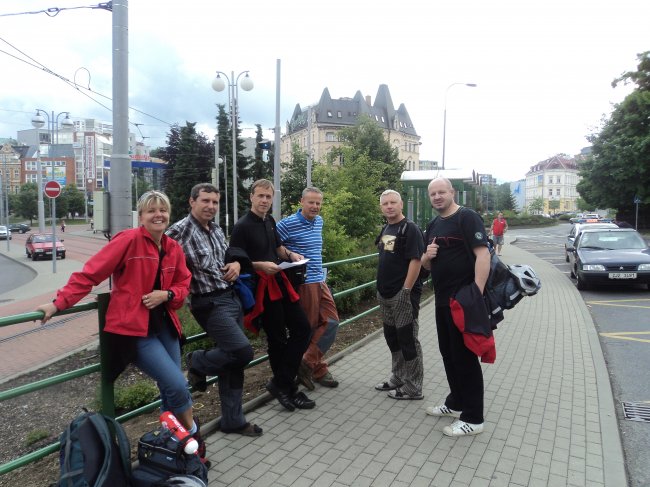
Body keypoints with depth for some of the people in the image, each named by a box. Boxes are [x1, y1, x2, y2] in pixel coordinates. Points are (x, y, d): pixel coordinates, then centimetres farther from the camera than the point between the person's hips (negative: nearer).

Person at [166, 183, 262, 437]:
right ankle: (197, 363, 14)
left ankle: (233, 420, 24)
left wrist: (236, 263, 4)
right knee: (242, 351, -15)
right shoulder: (180, 230, -12)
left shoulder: (216, 229, 11)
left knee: (232, 359, 11)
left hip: (232, 298, 8)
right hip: (210, 303, -8)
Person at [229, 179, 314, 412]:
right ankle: (287, 388, 20)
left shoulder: (270, 222, 12)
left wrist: (291, 254, 4)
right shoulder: (242, 226, -12)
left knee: (302, 328, 9)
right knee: (277, 339, 2)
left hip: (279, 283, 8)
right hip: (261, 288, -8)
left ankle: (280, 383, 19)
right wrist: (261, 266, -25)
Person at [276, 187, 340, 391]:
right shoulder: (288, 224, -13)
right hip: (303, 283, -8)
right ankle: (317, 370, 18)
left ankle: (307, 364, 15)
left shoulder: (319, 221, 12)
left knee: (331, 322, 6)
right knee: (309, 328, 2)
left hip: (320, 281, 8)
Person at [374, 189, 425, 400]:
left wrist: (407, 290, -22)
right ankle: (397, 377, 31)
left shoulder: (410, 229, -12)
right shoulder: (385, 230, 14)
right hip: (385, 294, 9)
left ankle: (413, 387, 11)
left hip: (402, 294, -9)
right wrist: (381, 287, 17)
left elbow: (416, 261, -19)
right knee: (392, 337, 16)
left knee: (408, 339, 0)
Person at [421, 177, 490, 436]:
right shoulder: (433, 226, 15)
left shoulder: (467, 217, -11)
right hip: (442, 299, 9)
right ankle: (456, 403, 34)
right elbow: (426, 264, 20)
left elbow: (483, 254, -21)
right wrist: (426, 256, -4)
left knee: (465, 355, -2)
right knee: (448, 352, 17)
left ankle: (473, 418, 10)